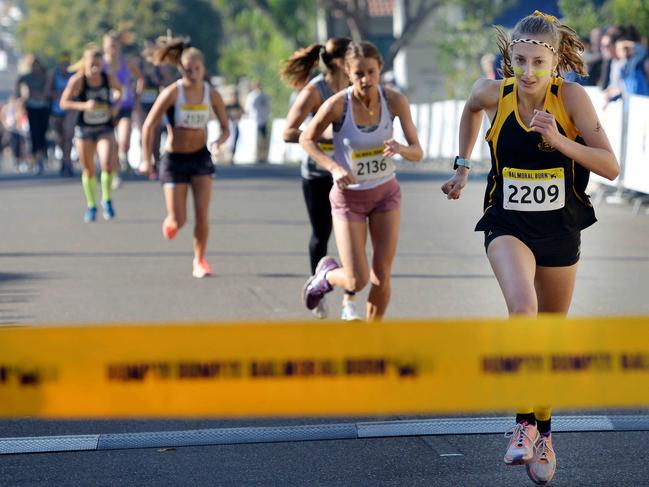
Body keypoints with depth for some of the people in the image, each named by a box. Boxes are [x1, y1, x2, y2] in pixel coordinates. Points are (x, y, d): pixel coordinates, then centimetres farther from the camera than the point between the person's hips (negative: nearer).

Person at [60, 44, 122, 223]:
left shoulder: (109, 78, -5)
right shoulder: (77, 80, -12)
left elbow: (118, 90, 16)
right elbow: (64, 103, -11)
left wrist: (116, 104, -2)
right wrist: (84, 105, -25)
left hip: (105, 128, 0)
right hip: (84, 129, 0)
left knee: (107, 164, -19)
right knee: (88, 170, 8)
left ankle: (106, 200, 4)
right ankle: (91, 206, 27)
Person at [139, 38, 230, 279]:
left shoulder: (212, 95, -7)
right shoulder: (172, 93, -16)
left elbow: (225, 128, 4)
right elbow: (148, 126, -9)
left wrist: (221, 140, -20)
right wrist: (146, 159, -13)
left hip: (201, 158, 2)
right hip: (174, 159, -2)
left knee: (202, 215, -8)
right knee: (179, 221, -2)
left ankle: (199, 260, 12)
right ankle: (170, 221, 36)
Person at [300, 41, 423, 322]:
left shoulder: (395, 101, -14)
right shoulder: (337, 105, -22)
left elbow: (417, 152, -11)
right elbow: (306, 140, -6)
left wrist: (400, 148, -34)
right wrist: (334, 167, -22)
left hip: (386, 193, 2)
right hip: (349, 196, -2)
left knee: (381, 276, -1)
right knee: (358, 281, -8)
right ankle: (327, 273, 28)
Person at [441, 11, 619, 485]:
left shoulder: (571, 97, -15)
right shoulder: (492, 93, -11)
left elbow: (611, 166, -18)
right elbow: (471, 108, 15)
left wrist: (559, 141, -29)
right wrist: (462, 166, 16)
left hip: (560, 231, 1)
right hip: (508, 226, -1)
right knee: (522, 308, -29)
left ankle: (543, 432, 33)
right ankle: (524, 422, -20)